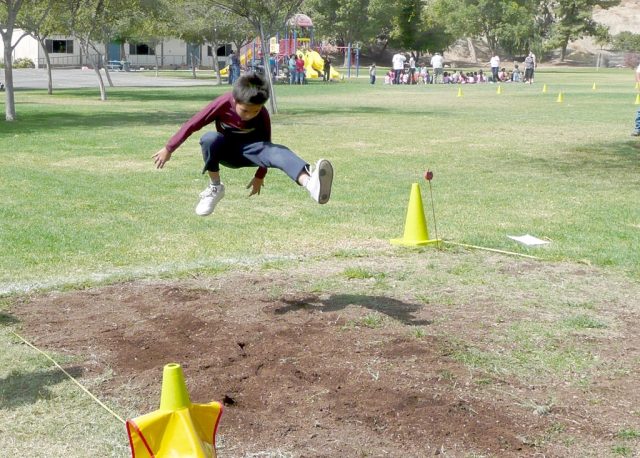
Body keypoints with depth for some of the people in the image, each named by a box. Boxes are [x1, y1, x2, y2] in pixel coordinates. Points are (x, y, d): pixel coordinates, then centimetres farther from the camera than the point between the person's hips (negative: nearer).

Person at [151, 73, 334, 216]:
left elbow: (266, 145, -5)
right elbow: (192, 124, -18)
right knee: (209, 139, -37)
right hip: (225, 150, 1)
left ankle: (310, 184, -69)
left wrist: (260, 176, 3)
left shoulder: (263, 115, -21)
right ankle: (214, 188, -14)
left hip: (249, 150, -1)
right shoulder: (223, 104, -26)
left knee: (278, 151, -36)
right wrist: (169, 149, -12)